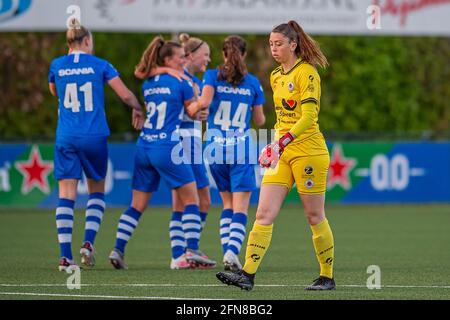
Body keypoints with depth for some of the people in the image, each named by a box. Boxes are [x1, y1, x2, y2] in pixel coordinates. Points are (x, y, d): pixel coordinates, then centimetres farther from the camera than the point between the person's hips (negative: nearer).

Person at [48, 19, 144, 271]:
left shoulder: (57, 66, 4)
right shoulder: (100, 65, -1)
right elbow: (125, 94, -1)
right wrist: (138, 109, 17)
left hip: (66, 138, 1)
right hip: (95, 137, -1)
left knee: (66, 194, -1)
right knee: (97, 191, 17)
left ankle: (66, 256, -9)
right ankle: (89, 243, 0)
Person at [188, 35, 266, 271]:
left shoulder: (213, 76, 0)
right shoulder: (252, 83, 3)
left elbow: (204, 101, -19)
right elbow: (259, 121, 9)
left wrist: (191, 107, 2)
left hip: (216, 148, 2)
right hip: (241, 149, -1)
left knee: (228, 204, 17)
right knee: (240, 208, -3)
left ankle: (227, 250, 8)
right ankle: (232, 250, -23)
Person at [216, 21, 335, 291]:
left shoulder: (307, 72, -11)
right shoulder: (276, 77, 14)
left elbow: (308, 116, -19)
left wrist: (285, 140, -30)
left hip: (308, 152, -7)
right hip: (282, 153, 7)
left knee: (315, 217, 2)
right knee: (264, 214, -5)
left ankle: (327, 277, 14)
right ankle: (248, 274, -12)